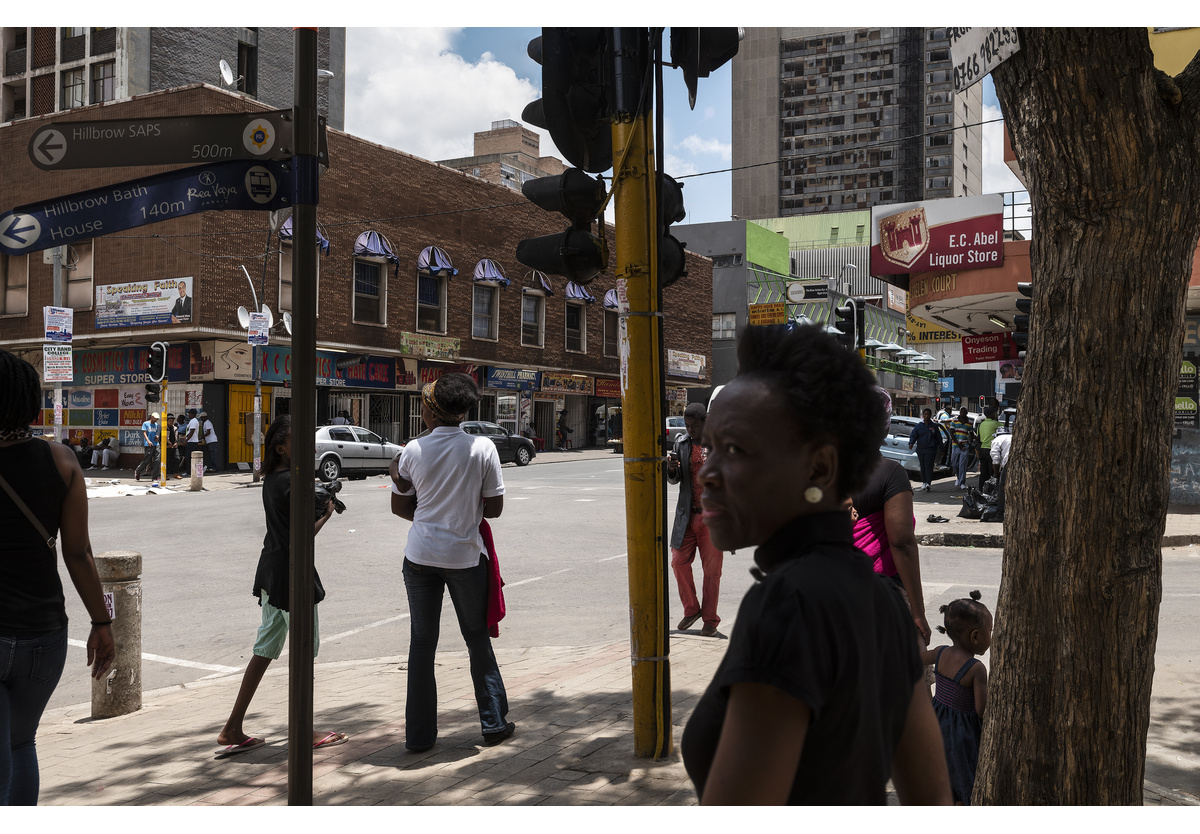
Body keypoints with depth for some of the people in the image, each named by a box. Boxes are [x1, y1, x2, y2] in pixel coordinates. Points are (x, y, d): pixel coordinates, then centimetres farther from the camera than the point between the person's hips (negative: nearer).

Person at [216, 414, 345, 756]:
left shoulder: (271, 479, 11)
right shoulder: (292, 482, -18)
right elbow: (305, 534, -16)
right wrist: (327, 512, -4)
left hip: (271, 572, 9)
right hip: (291, 572, -9)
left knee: (265, 651, 13)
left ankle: (233, 730, 15)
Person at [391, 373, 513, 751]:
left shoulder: (414, 449, -5)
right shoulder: (483, 447, -8)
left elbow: (399, 507, 3)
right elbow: (494, 508, -5)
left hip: (421, 555, 1)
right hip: (465, 555, -1)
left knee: (422, 642, 9)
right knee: (477, 638, 14)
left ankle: (419, 734, 15)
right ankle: (494, 723, 22)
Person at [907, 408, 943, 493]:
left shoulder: (934, 426, 7)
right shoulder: (918, 426, 8)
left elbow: (939, 438, 12)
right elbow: (913, 435, -1)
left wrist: (941, 448, 11)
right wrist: (911, 443, -19)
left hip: (931, 450, -2)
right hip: (920, 450, 3)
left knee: (929, 466, -12)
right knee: (923, 467, 9)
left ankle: (928, 483, -19)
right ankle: (924, 482, 20)